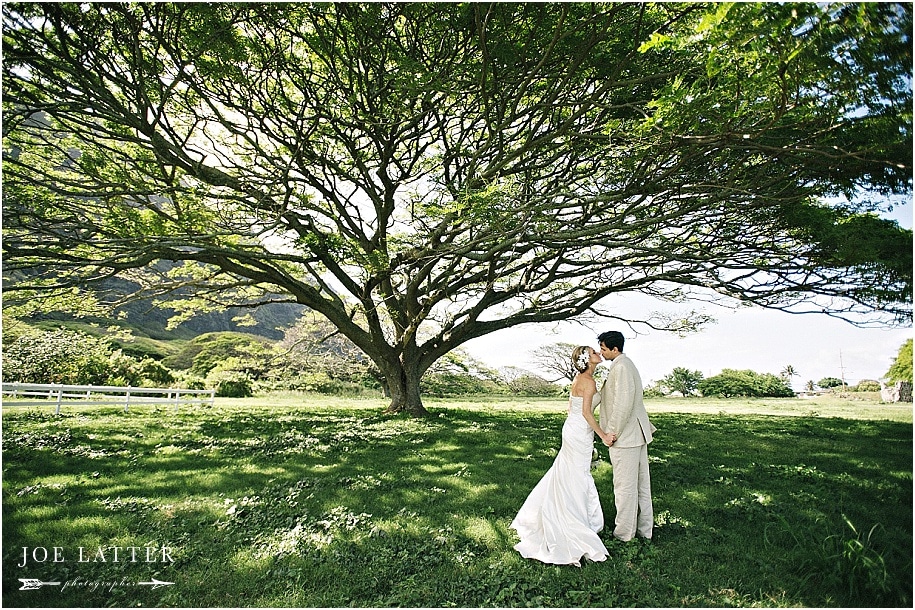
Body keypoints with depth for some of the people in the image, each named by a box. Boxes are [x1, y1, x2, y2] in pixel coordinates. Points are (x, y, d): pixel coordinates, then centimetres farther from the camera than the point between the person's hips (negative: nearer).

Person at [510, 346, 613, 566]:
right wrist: (603, 435, -19)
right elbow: (586, 412, -23)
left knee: (565, 476, 19)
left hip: (571, 429, 9)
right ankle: (574, 530, 11)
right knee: (577, 479, 1)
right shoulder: (588, 380, -18)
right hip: (580, 434, -9)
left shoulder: (579, 378, 10)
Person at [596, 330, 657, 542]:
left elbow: (624, 402, -25)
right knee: (641, 483, 16)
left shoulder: (621, 367, -18)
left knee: (625, 485, 1)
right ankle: (644, 529, 28)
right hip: (637, 433, 10)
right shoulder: (627, 364, 15)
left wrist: (613, 431, -19)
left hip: (625, 436, -10)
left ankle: (624, 533, 12)